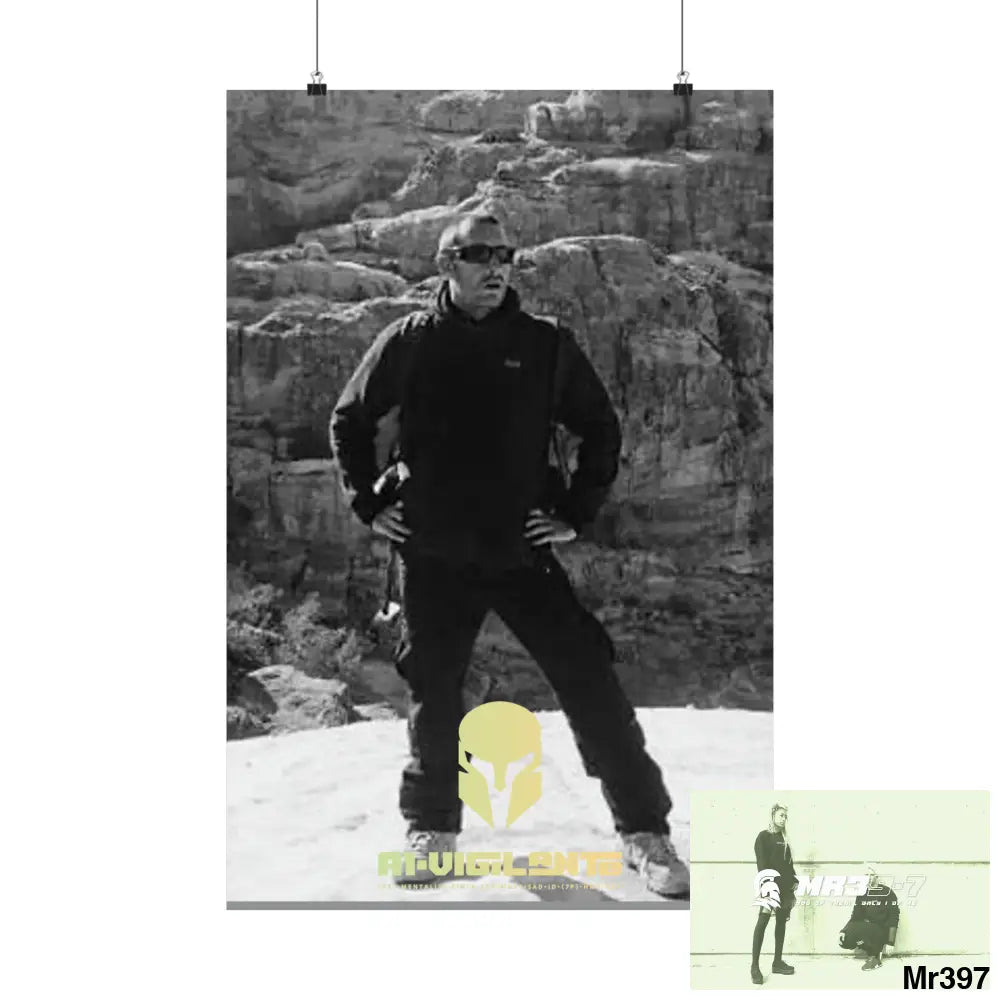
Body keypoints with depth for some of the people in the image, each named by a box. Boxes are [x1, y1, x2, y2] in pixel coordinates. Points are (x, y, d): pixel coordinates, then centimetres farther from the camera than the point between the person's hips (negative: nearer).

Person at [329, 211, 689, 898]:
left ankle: (644, 830, 3)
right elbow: (349, 421, 15)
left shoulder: (546, 345, 2)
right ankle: (432, 827, 30)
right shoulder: (409, 343, 2)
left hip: (525, 553, 0)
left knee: (591, 686, -7)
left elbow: (602, 429, 12)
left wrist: (579, 513, 5)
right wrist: (369, 503, 7)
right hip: (433, 560, 1)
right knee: (434, 697, 10)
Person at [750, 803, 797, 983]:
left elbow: (789, 863, 18)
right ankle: (755, 966, -12)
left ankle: (777, 962, 14)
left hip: (785, 886, 7)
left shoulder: (784, 839, 17)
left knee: (781, 922, 8)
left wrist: (794, 881, 7)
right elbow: (761, 863, -10)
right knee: (763, 921, -11)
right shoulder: (763, 836, -2)